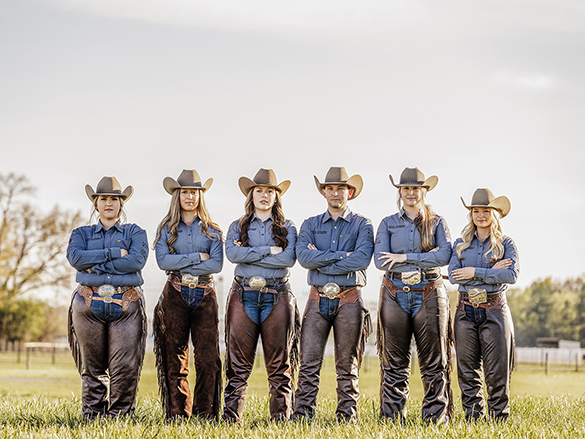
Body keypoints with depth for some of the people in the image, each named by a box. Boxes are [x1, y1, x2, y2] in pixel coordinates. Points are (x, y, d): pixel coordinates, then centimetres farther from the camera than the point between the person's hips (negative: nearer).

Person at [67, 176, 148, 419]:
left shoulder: (134, 232, 13)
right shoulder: (82, 233, 17)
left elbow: (137, 260, -7)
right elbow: (75, 257, -5)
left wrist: (97, 265, -8)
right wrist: (113, 253, -10)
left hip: (125, 305, -1)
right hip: (89, 304, 1)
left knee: (125, 366, -8)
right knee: (93, 366, 2)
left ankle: (119, 413, 1)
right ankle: (92, 414, 10)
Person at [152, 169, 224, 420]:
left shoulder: (211, 230, 9)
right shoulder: (166, 228, 8)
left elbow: (217, 264, -5)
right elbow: (163, 260, -8)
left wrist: (181, 265, -9)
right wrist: (197, 257, -10)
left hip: (204, 296, 0)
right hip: (175, 296, 0)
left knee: (207, 358, -7)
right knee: (175, 359, 1)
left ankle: (205, 415, -1)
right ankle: (176, 415, 6)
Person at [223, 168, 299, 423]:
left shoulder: (287, 228, 11)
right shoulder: (238, 227, 13)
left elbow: (289, 259, -7)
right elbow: (232, 253, -7)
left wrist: (250, 255, -6)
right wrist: (268, 250, -9)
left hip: (277, 296, 0)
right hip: (244, 294, 0)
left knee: (279, 363, 0)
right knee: (238, 362, -2)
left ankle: (281, 416, 4)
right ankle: (231, 416, 0)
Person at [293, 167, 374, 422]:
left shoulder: (361, 225, 7)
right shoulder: (311, 225, 14)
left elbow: (362, 258, -11)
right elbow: (303, 255, -6)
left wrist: (322, 263, -9)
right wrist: (341, 255, -12)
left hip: (349, 299, -1)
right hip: (318, 299, 1)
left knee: (348, 366, 3)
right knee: (309, 362, -6)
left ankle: (347, 415, 6)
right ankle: (302, 415, -5)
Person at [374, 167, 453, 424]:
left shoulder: (436, 223, 9)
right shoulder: (388, 224, 11)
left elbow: (445, 256, -8)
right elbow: (380, 260, -3)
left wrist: (405, 258, -11)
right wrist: (424, 259, -8)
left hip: (429, 296, -1)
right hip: (395, 294, 1)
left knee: (433, 362, -1)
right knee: (394, 363, 2)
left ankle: (436, 416, 3)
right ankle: (392, 417, 7)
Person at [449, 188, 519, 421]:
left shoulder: (505, 243, 4)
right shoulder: (461, 243, 11)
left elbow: (512, 274, -12)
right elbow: (453, 275, -4)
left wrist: (475, 272, -14)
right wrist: (491, 271, -11)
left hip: (494, 310, -2)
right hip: (466, 311, 2)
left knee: (497, 370, -4)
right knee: (468, 370, 4)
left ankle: (499, 418, 3)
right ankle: (473, 418, 11)